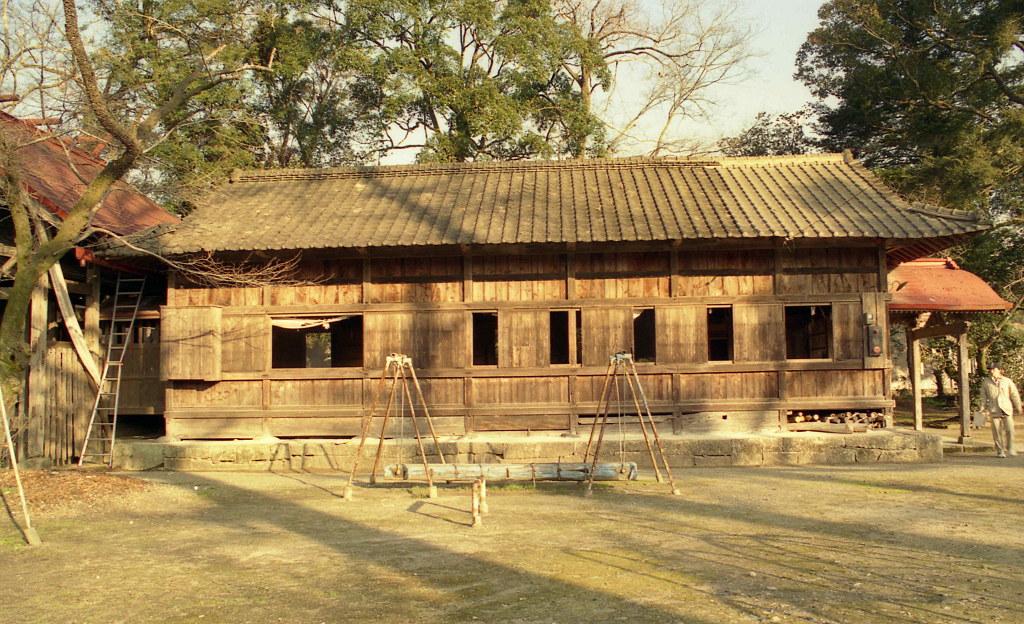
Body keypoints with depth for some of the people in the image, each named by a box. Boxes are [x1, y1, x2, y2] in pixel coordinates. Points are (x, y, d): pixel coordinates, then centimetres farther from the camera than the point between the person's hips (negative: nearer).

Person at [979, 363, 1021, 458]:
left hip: (1007, 410, 0)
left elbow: (1015, 395, 13)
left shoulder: (1007, 381, 5)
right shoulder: (986, 383, 7)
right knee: (997, 432, -1)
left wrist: (1018, 407, 15)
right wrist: (983, 408, 7)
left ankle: (1009, 448, 11)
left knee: (1010, 430, -8)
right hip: (994, 411, 0)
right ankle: (1000, 451, 8)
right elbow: (984, 397, 14)